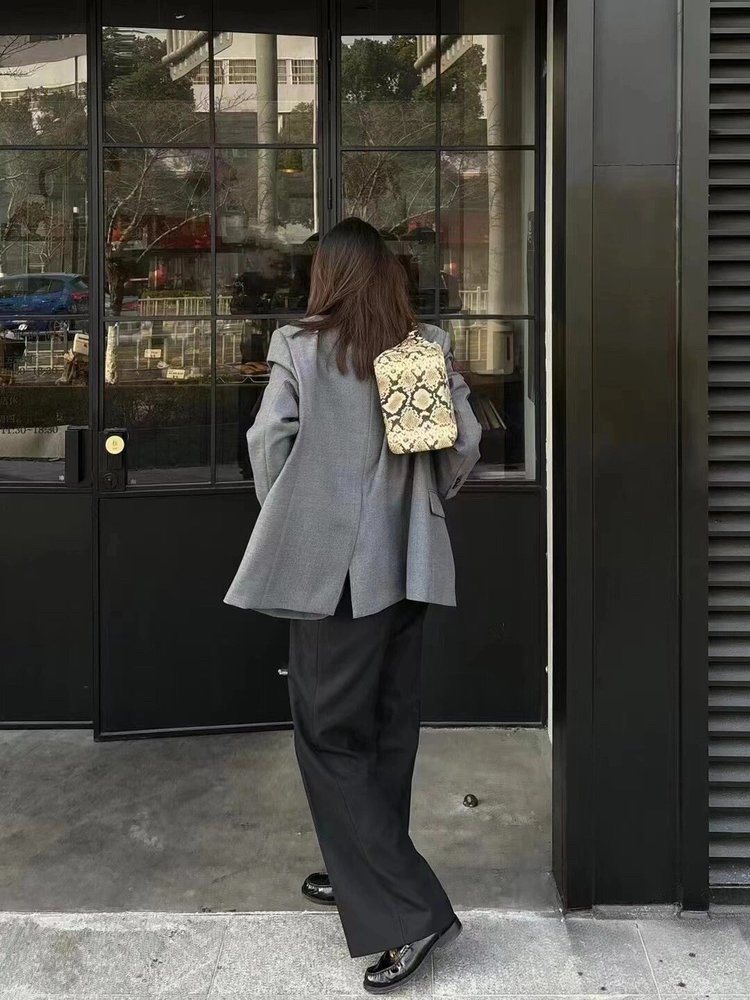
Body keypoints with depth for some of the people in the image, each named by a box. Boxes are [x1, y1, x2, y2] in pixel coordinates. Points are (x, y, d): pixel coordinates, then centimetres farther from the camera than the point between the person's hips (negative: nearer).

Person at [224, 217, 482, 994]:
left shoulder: (298, 348, -8)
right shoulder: (428, 348, 3)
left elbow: (268, 440, -11)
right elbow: (465, 443, 1)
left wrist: (284, 516, 7)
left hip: (331, 566, -5)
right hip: (407, 566, 5)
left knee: (330, 732, 3)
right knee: (387, 726, 17)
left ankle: (410, 910, -2)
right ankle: (365, 873, 32)